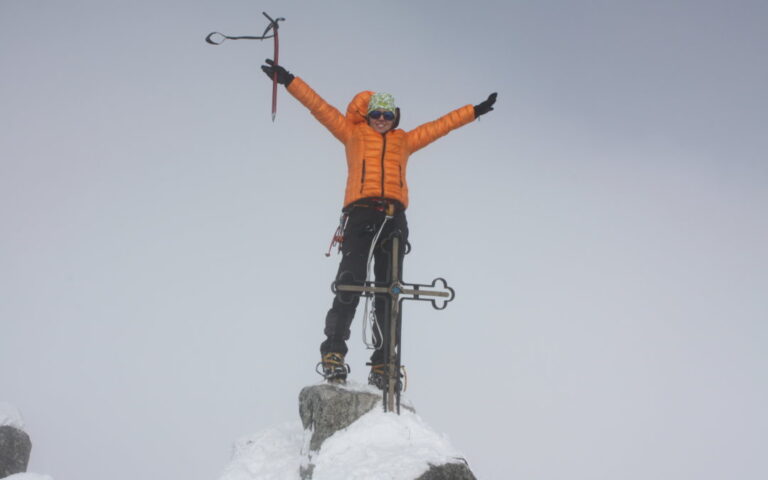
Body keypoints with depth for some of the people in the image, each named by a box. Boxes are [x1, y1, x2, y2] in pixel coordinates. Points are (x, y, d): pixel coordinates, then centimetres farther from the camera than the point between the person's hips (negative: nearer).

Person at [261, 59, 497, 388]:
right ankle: (333, 354, -20)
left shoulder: (405, 140, 26)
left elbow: (440, 125, 33)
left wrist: (475, 111, 37)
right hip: (360, 213, -3)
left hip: (394, 217, 3)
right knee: (350, 283, -18)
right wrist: (289, 82, 11)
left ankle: (383, 366, -2)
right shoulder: (353, 133, 20)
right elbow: (319, 107, 16)